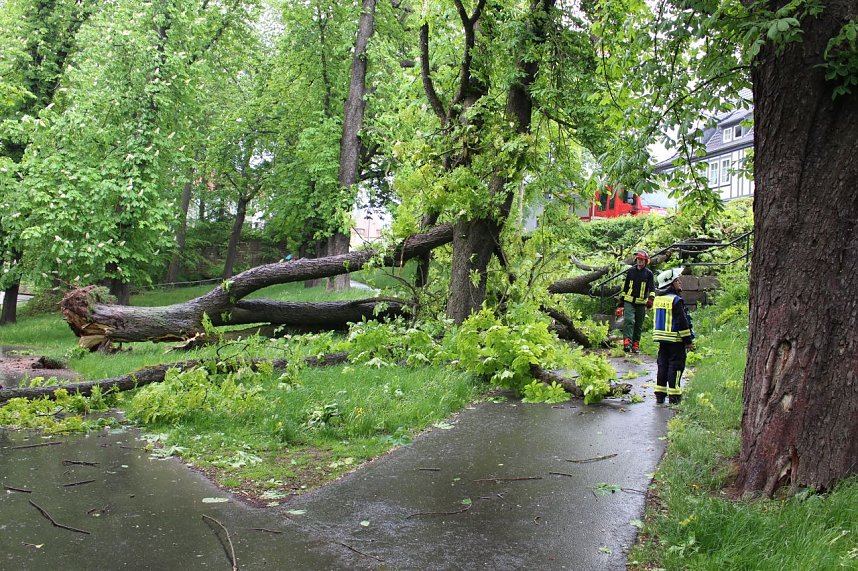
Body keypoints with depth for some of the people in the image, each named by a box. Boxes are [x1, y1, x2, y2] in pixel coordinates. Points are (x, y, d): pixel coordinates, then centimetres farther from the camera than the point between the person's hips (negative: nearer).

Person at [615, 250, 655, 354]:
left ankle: (635, 345, 14)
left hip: (641, 303, 1)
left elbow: (652, 288, -2)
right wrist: (621, 301, 13)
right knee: (629, 320, -19)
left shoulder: (649, 273, 5)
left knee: (638, 326, 6)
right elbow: (625, 286, 15)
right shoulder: (631, 271, 9)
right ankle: (627, 343, -26)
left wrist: (650, 298, -22)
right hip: (629, 301, 0)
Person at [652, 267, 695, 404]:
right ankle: (673, 395, 1)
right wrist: (689, 341, -9)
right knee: (676, 365, -1)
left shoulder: (658, 299, 9)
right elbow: (682, 322, -16)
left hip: (662, 338, 7)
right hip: (675, 340, -7)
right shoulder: (675, 300, -16)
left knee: (662, 364, 12)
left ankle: (660, 394, 14)